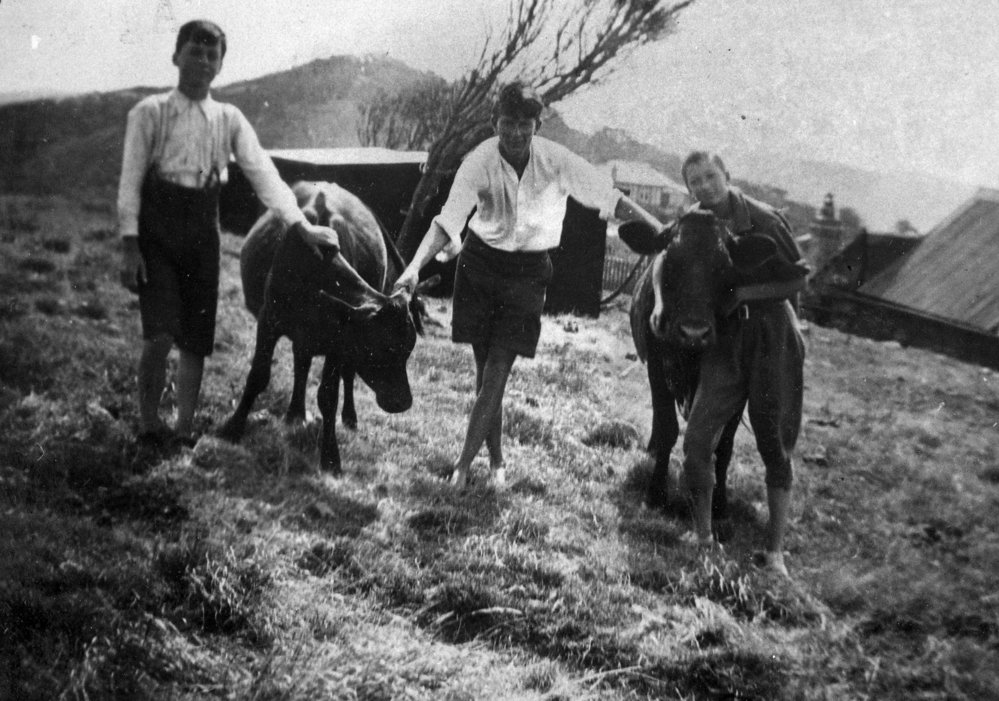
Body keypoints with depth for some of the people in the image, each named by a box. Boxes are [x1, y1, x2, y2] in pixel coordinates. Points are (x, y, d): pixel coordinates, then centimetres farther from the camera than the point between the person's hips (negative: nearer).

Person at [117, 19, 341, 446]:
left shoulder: (229, 120, 8)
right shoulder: (150, 113, 2)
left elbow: (262, 173, 1)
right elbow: (130, 180, -1)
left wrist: (301, 225, -10)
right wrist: (129, 246, -9)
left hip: (202, 234, 3)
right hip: (156, 229, -3)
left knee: (196, 340, 4)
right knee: (160, 335, -13)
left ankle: (184, 429, 14)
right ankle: (149, 425, 3)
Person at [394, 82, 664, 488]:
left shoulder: (554, 159, -13)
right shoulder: (479, 162, -15)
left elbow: (610, 198, -8)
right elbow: (447, 222, -21)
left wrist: (662, 230, -12)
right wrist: (416, 266, -35)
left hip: (528, 271, 0)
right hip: (480, 263, 1)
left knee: (497, 371, -7)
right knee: (486, 371, 6)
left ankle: (464, 462, 1)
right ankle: (495, 459, 23)